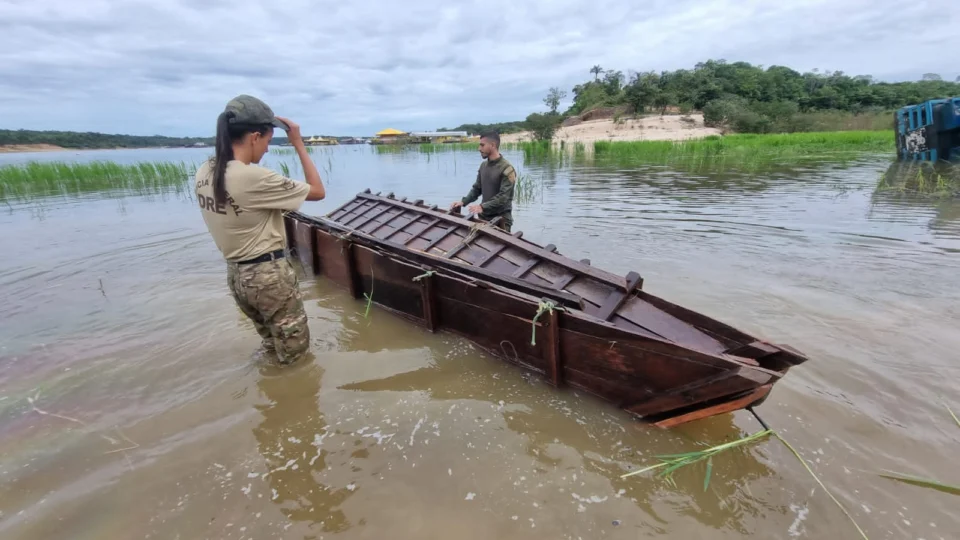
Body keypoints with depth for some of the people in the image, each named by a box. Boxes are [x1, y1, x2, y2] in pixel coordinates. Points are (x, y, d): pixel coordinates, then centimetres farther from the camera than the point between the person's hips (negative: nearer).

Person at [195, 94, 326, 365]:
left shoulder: (204, 173, 0)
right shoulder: (255, 178, -25)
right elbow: (318, 191, -16)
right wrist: (299, 144, -8)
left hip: (236, 274, 9)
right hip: (269, 275, -9)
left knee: (274, 347, 25)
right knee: (295, 354, 10)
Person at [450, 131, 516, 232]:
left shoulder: (507, 169, -14)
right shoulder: (483, 165, 8)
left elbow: (503, 197, -21)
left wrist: (482, 207, -29)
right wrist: (463, 201, -1)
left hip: (500, 219, -6)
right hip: (483, 217, 6)